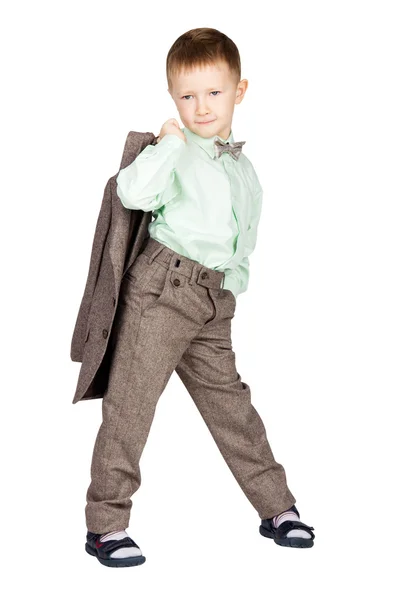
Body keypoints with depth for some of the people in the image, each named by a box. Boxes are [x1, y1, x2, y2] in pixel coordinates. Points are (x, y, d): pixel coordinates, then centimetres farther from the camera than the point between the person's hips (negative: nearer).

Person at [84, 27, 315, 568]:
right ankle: (105, 523, 5)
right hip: (162, 285, -6)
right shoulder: (176, 154, -5)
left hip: (214, 300, 6)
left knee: (230, 401, 13)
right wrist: (169, 142, -18)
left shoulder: (244, 167, 18)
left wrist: (236, 277, 15)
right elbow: (132, 192, -24)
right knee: (132, 401, -3)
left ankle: (276, 507, 23)